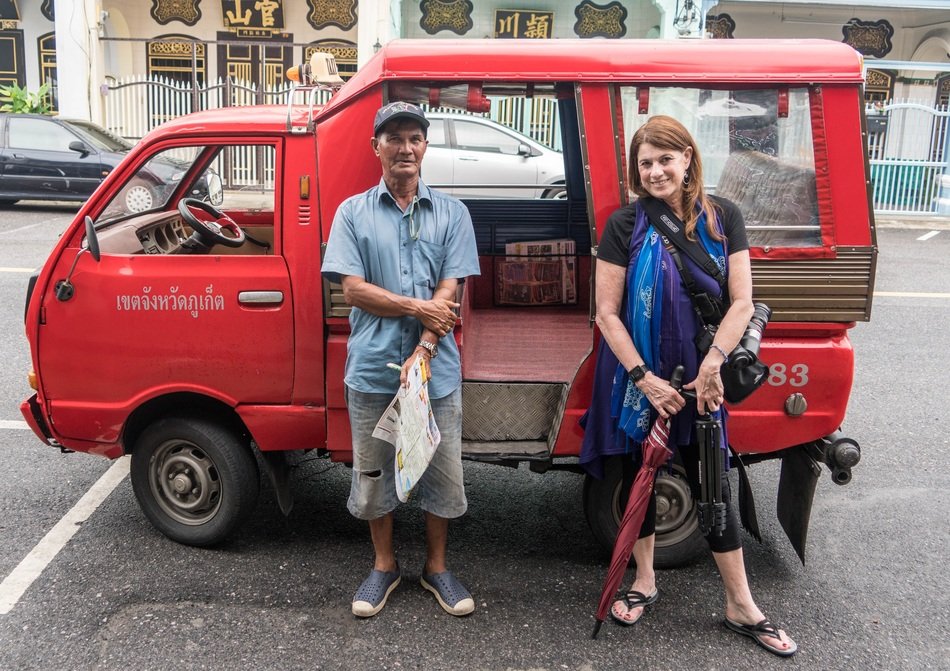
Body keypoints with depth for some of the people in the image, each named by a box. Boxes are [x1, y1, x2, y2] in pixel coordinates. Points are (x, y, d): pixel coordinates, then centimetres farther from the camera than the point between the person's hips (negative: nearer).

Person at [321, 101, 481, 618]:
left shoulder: (451, 213, 4)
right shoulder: (353, 212, 4)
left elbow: (448, 292, -4)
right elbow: (352, 289, -5)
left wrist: (422, 352, -16)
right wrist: (418, 308, -12)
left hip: (436, 371, 0)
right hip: (372, 369, 0)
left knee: (442, 473, 9)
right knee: (373, 474, 12)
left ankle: (437, 567, 30)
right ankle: (384, 566, 32)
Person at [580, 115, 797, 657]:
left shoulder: (722, 217, -3)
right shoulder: (625, 224, -8)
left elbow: (742, 302, -5)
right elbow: (607, 312, -9)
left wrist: (712, 363, -17)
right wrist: (644, 377, -16)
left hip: (700, 376, 1)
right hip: (637, 375, -1)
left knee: (711, 483, 9)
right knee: (640, 474, 12)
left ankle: (742, 606, 21)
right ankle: (645, 581, 32)